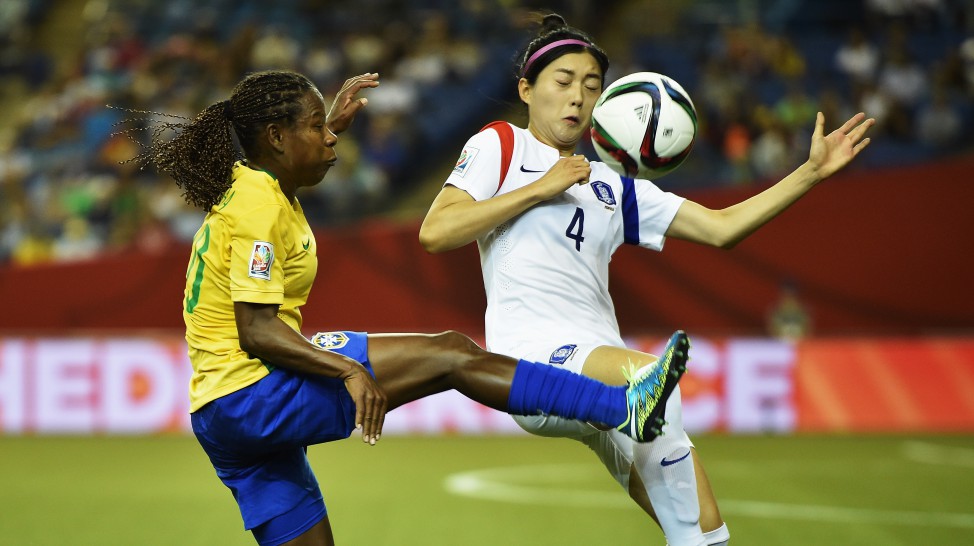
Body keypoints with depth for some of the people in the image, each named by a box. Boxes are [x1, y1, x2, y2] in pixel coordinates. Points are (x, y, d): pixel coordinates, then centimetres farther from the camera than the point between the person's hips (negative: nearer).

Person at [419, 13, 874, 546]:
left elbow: (720, 228, 21)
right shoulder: (499, 146, 13)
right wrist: (541, 188, -3)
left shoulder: (612, 189, 25)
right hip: (534, 355, -6)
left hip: (603, 363, 6)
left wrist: (811, 172, 15)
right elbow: (434, 232, -2)